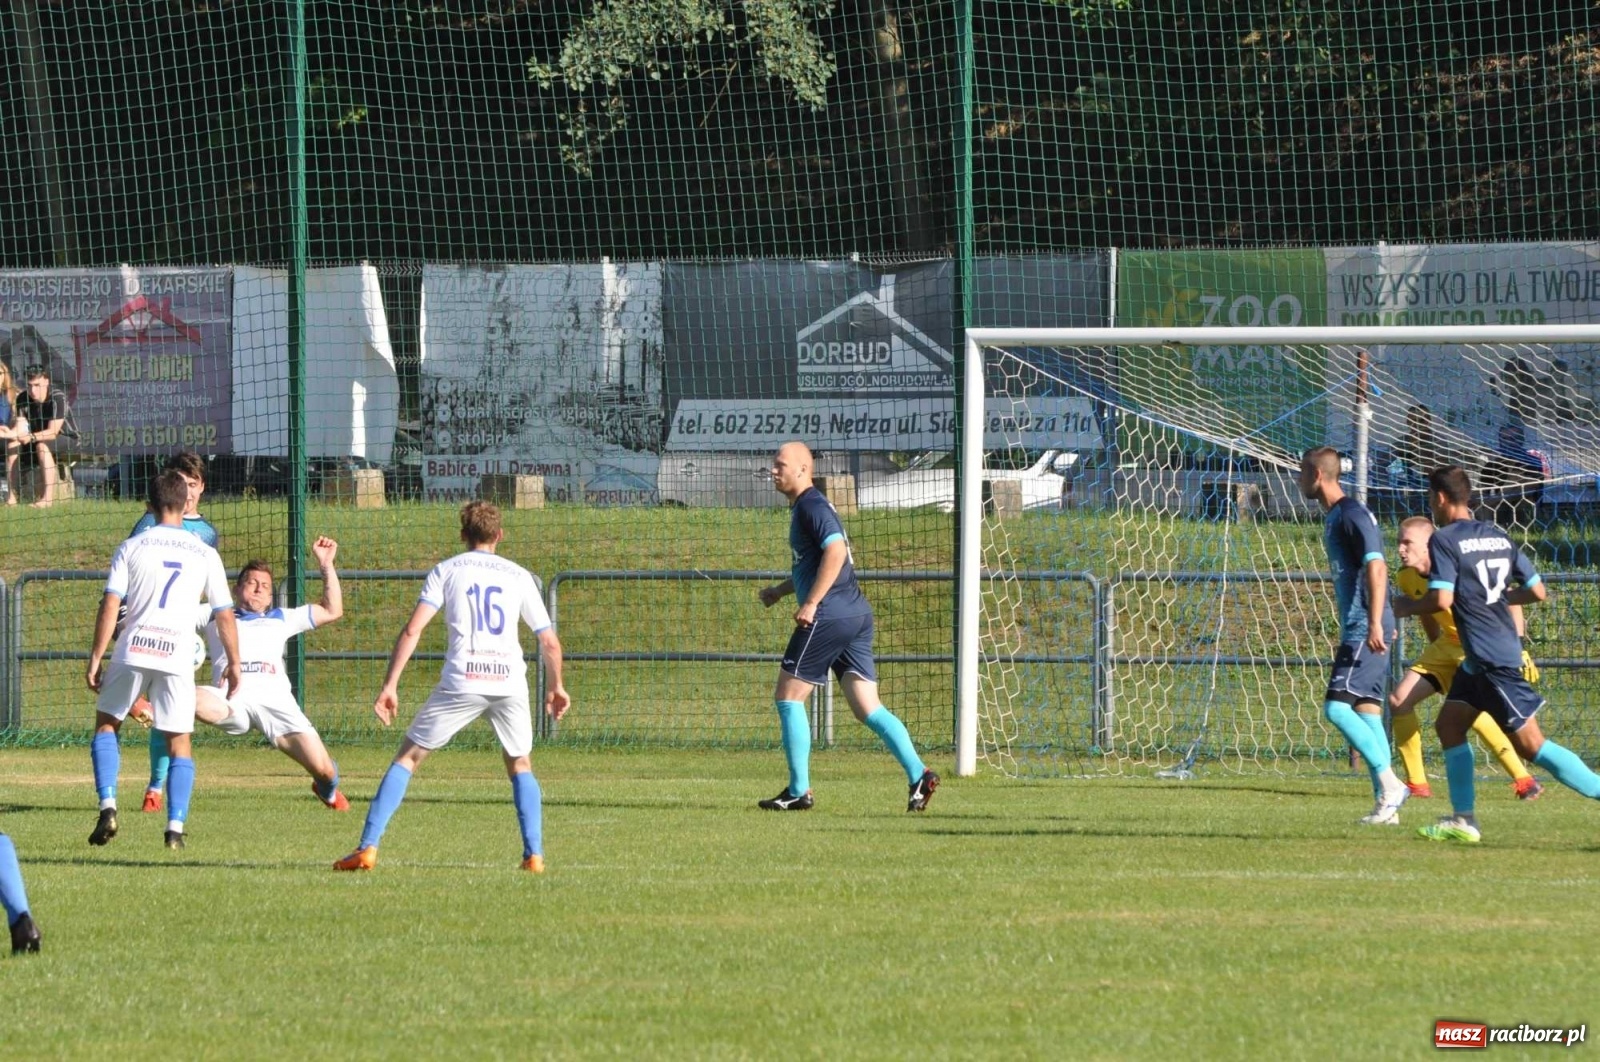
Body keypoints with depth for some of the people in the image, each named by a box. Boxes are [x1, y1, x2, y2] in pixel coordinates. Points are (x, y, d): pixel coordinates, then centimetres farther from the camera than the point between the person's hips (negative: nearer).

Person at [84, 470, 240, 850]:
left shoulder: (131, 548, 5)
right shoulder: (205, 555, 8)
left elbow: (110, 606, -1)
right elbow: (225, 616, 9)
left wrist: (95, 659, 2)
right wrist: (233, 663, 19)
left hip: (133, 650, 0)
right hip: (178, 656, 0)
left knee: (106, 722, 19)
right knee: (179, 742, 12)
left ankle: (108, 806, 1)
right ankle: (175, 827, -1)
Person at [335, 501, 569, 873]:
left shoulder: (446, 570, 11)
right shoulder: (518, 576, 16)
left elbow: (412, 630, 0)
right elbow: (550, 643, 18)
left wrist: (390, 685, -1)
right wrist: (556, 688, 34)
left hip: (462, 679, -2)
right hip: (510, 681, 2)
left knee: (408, 756, 6)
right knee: (520, 764, 23)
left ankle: (367, 848, -4)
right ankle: (534, 854, 11)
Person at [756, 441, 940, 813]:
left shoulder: (811, 506, -8)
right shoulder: (806, 507, 23)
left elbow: (835, 551, -23)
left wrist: (810, 604, -24)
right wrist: (780, 591, 27)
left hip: (829, 616, -10)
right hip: (856, 614, 10)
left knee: (788, 696, 0)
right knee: (867, 708, 3)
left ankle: (799, 791, 1)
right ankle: (918, 774, -11)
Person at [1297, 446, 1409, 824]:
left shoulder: (1351, 515, -13)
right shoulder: (1334, 516, 18)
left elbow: (1376, 567, -22)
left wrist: (1375, 623, -29)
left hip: (1365, 631, -10)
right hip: (1357, 630, 10)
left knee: (1337, 707, -15)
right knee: (1366, 712, 8)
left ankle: (1390, 783, -13)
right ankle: (1386, 804, 7)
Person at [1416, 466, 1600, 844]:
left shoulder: (1444, 540, -10)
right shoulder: (1498, 536, 13)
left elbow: (1441, 600, -20)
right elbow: (1538, 591, 12)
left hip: (1490, 657, -9)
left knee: (1531, 745, -8)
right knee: (1449, 724, 15)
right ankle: (1463, 820, 14)